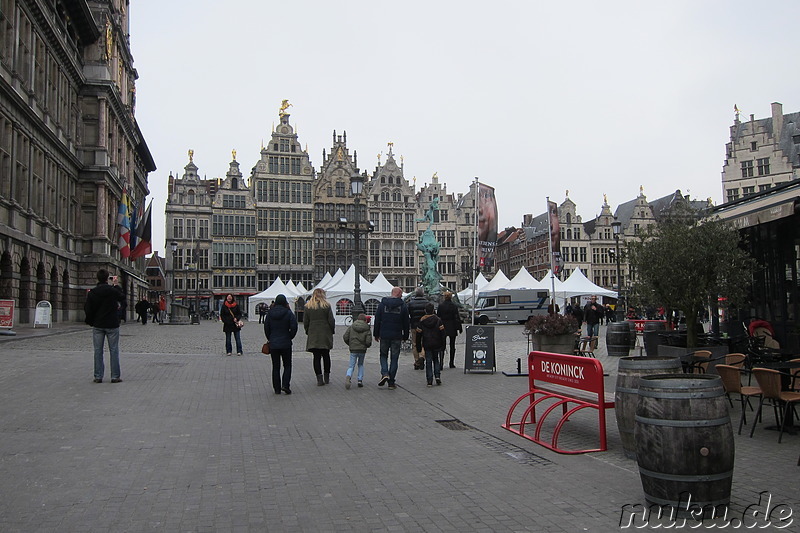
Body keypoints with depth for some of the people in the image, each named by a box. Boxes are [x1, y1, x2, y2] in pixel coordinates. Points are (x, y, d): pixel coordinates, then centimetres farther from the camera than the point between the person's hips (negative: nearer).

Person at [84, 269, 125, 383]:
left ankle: (98, 376, 9)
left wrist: (91, 321, 14)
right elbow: (122, 297, 9)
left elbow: (87, 309, -2)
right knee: (114, 350, 4)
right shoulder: (113, 290, -10)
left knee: (98, 351, 8)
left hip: (97, 325, 2)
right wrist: (116, 285, 15)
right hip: (112, 325, -2)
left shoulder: (92, 293, -4)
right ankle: (115, 376, 5)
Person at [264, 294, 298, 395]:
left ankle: (277, 389, 11)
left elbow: (266, 328, 3)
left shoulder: (269, 313, -1)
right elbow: (294, 327, -13)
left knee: (275, 367, 10)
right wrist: (289, 337, 3)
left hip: (273, 344, 2)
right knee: (287, 365, 9)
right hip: (286, 344, -2)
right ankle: (285, 385, -7)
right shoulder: (288, 313, -8)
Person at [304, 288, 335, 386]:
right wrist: (332, 331, 9)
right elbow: (331, 321, -5)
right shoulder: (326, 306, -4)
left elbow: (305, 322, 4)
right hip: (325, 335, -1)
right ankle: (326, 378, 16)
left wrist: (308, 332, 16)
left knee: (316, 357, 3)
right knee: (326, 356, 12)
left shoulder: (308, 307, 2)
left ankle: (319, 378, -1)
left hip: (313, 336, 1)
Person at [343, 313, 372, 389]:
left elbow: (345, 337, 0)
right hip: (362, 350, 0)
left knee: (351, 366, 5)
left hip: (353, 350, 0)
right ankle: (360, 380, 12)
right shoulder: (367, 329, -2)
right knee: (361, 365, 22)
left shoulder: (351, 327, 3)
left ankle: (348, 376, -26)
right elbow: (368, 342, -10)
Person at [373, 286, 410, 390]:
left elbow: (377, 320, 3)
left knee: (383, 355, 17)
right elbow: (406, 323, 2)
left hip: (384, 335, 1)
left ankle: (384, 374, -6)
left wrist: (376, 334, 11)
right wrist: (405, 337, 12)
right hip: (397, 336, -1)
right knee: (394, 358, 6)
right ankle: (391, 382, 7)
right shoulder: (403, 306, -1)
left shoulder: (382, 304, 2)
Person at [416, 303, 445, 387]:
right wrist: (443, 345, 3)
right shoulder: (438, 320, -3)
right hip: (437, 345, 0)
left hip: (427, 345, 0)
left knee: (428, 362, 5)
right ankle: (437, 376, -2)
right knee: (436, 360, 15)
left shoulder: (421, 321, -2)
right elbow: (442, 333, -3)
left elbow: (418, 334, 1)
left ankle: (429, 380, 0)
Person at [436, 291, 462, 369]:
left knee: (442, 346, 2)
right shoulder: (453, 306, -6)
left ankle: (441, 363, -13)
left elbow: (438, 317, 2)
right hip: (452, 328, -1)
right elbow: (457, 318, -6)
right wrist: (459, 328, 0)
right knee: (452, 346, 11)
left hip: (443, 328, 1)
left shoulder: (440, 305, -1)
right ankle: (451, 363, 15)